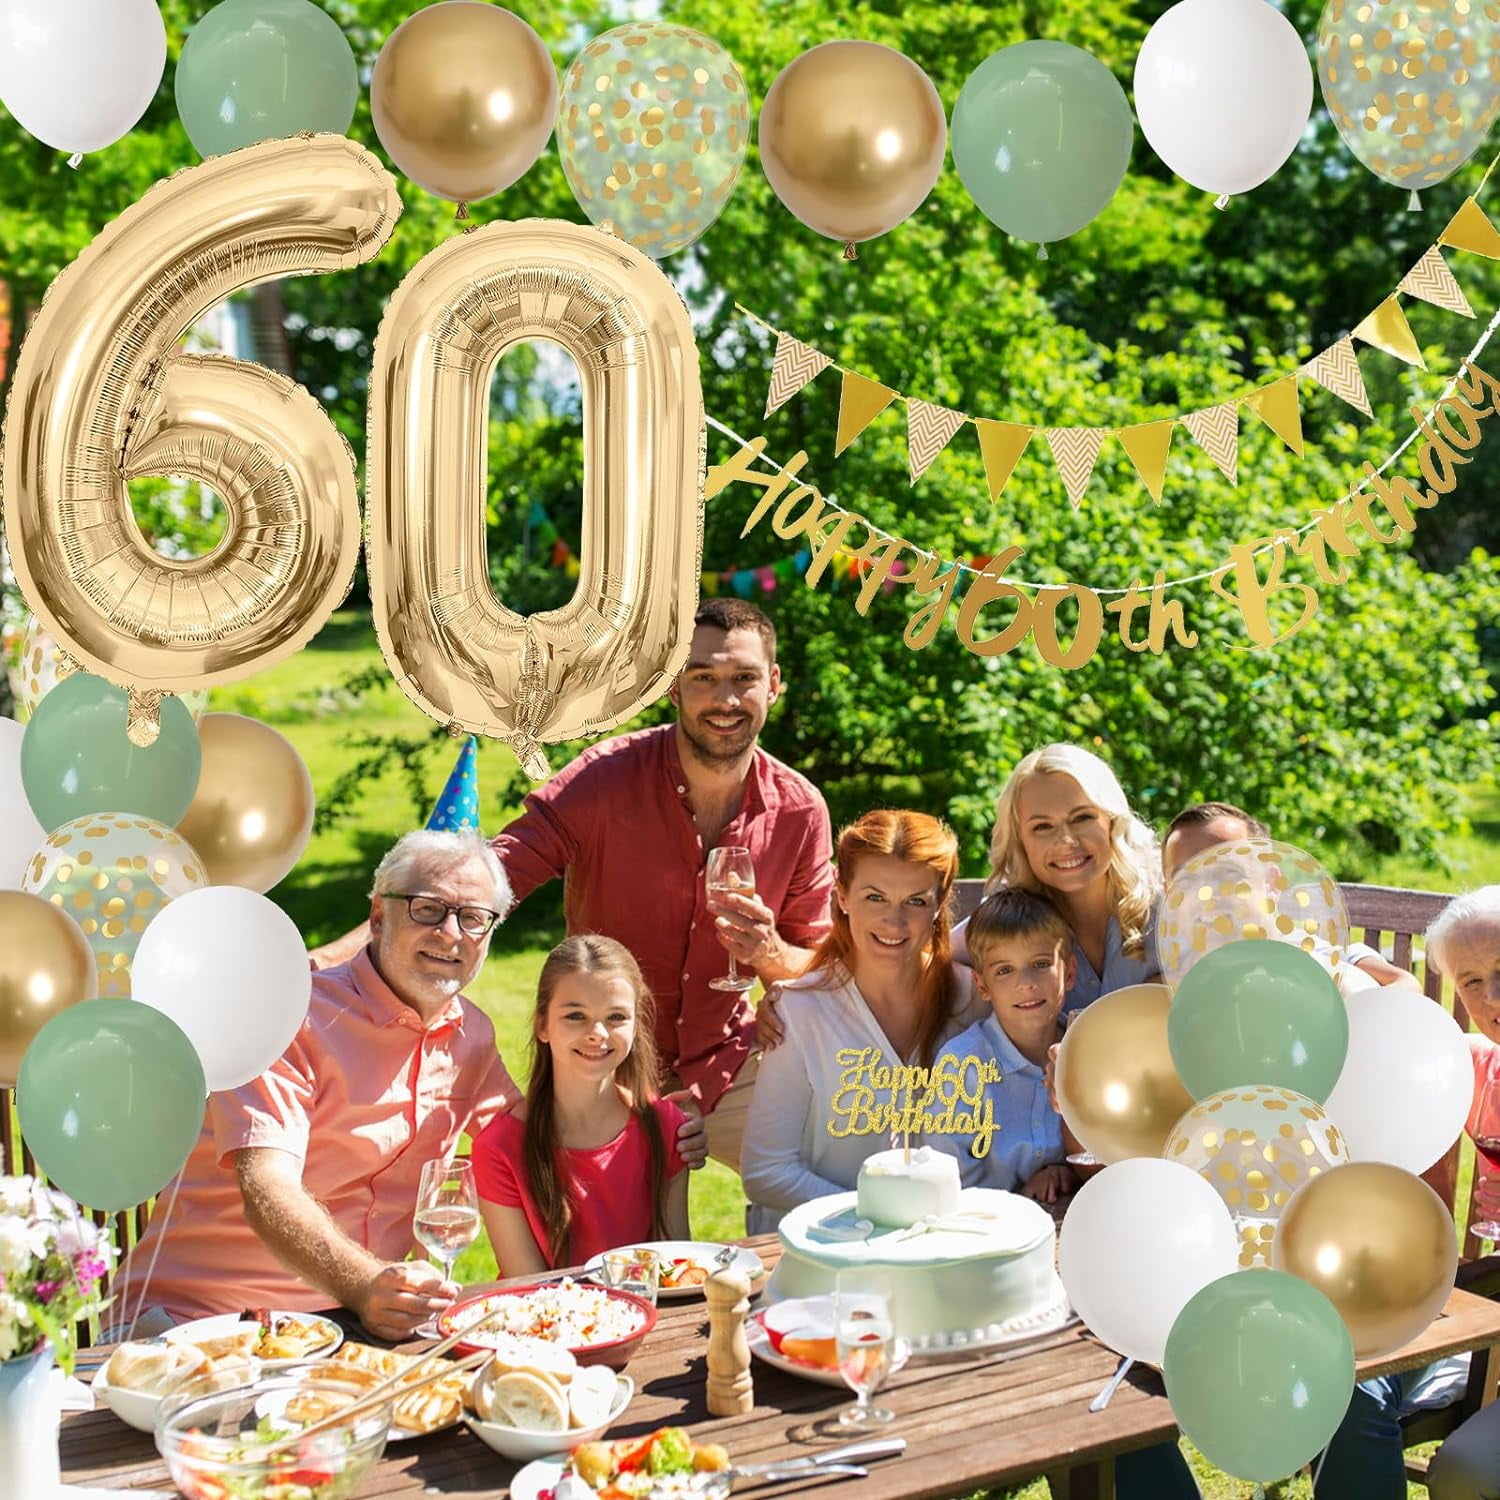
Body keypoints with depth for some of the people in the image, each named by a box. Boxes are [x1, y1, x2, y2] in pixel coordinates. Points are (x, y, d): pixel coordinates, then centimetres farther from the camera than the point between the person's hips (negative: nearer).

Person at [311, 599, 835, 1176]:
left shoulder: (800, 810, -7)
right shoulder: (606, 778, -16)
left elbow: (815, 971, 3)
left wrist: (771, 953, -22)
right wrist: (337, 956, -36)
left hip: (725, 1068, 2)